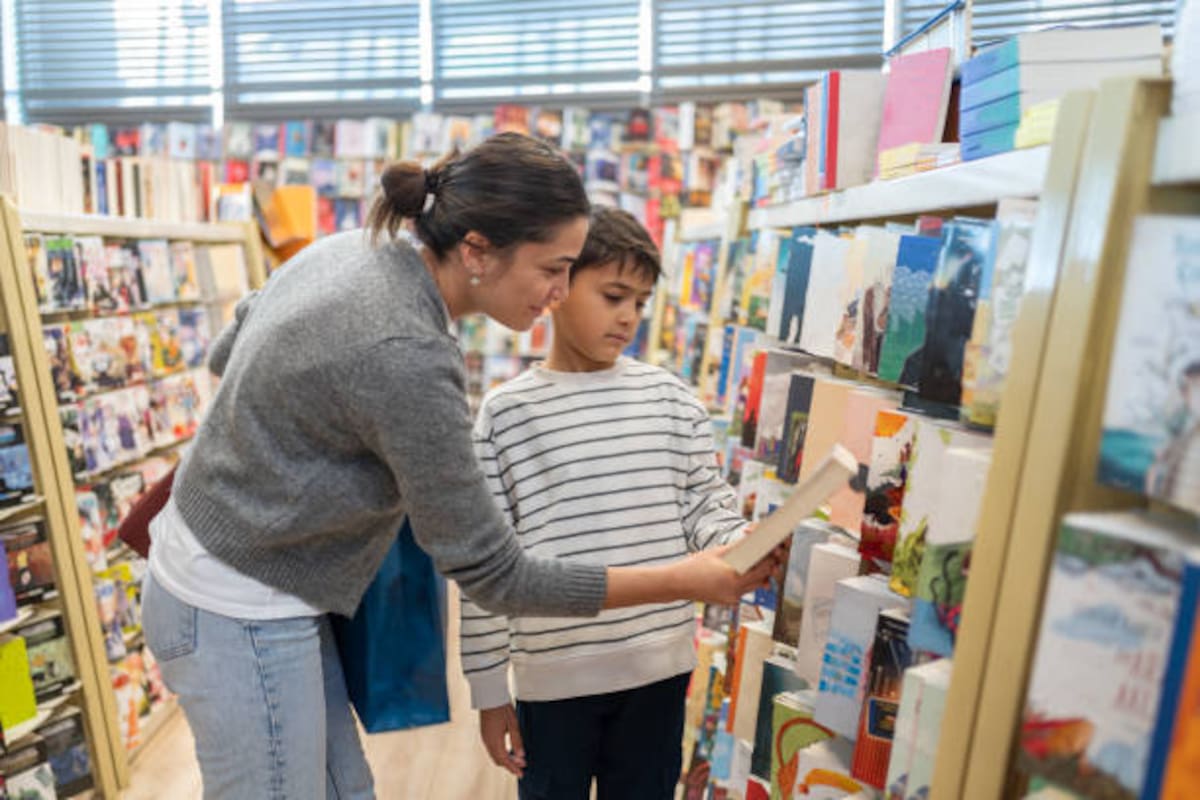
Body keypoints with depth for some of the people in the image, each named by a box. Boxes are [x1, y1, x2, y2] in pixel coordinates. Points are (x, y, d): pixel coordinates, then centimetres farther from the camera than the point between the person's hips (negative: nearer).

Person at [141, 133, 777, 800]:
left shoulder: (351, 247, -5)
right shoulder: (407, 358, -31)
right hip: (241, 618, -8)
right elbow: (494, 575, -24)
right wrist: (685, 582, -20)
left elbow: (225, 356, 11)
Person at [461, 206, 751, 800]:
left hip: (659, 666, 2)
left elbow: (705, 504, 5)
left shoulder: (672, 400, 0)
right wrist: (488, 688, -1)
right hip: (554, 675, -2)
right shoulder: (505, 413, -7)